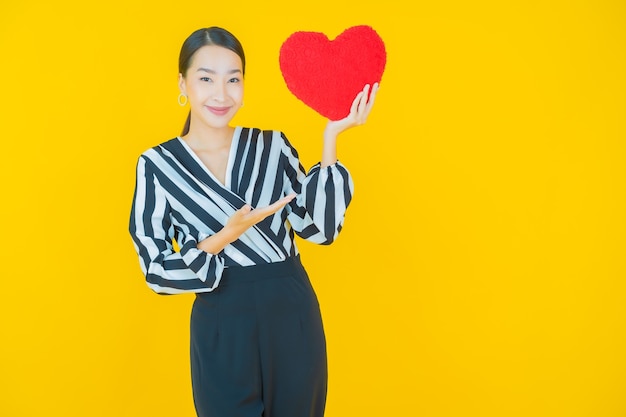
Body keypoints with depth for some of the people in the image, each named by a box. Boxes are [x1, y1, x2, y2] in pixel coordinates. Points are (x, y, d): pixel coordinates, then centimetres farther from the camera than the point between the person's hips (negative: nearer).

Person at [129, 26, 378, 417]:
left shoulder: (273, 145, 0)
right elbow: (156, 270, -6)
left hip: (293, 318, 2)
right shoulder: (157, 165, -5)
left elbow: (321, 228, -8)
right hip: (222, 330, -2)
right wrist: (224, 238, -20)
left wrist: (330, 139, -13)